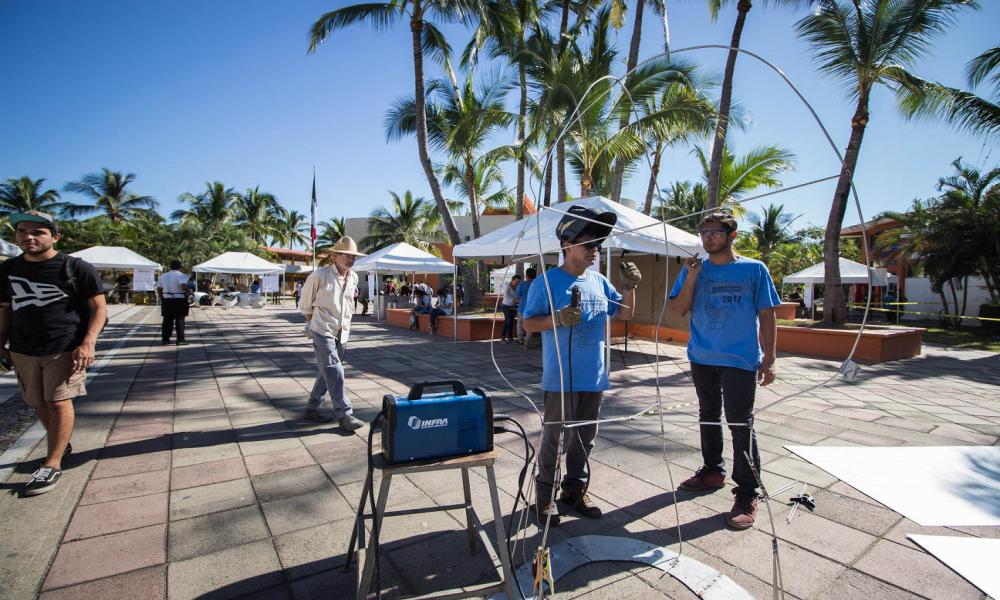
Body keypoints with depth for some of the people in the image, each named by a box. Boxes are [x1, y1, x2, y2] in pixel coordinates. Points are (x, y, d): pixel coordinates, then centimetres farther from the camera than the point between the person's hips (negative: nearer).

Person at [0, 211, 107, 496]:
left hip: (65, 348, -5)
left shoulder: (77, 268, -7)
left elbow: (99, 308, -8)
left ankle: (52, 465, 1)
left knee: (58, 402, -6)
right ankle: (62, 445, 31)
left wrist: (88, 343, -17)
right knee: (39, 403, 12)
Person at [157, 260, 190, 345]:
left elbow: (158, 288, 15)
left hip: (166, 300, 6)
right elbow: (184, 286, -28)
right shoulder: (181, 276, -11)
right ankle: (180, 339, 2)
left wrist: (162, 299, 23)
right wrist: (188, 291, -9)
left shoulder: (163, 276, 11)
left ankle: (165, 339, 14)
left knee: (167, 320, 11)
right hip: (179, 300, -6)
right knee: (180, 320, 1)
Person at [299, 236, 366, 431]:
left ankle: (313, 407, 29)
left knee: (328, 371, 14)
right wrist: (311, 321, 9)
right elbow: (306, 301, 2)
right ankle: (344, 415, -7)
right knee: (334, 372, -11)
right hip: (323, 331, -6)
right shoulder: (319, 275, -12)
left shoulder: (354, 278, 5)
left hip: (342, 332, 7)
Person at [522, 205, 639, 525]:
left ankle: (575, 490, 34)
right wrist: (558, 319, -24)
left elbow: (624, 313, 16)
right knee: (554, 437, 5)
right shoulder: (547, 282, -9)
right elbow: (528, 324, -7)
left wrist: (629, 287, -1)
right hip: (560, 377, -6)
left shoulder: (599, 281, 8)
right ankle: (544, 495, 23)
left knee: (585, 437, 17)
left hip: (594, 376, 6)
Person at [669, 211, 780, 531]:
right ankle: (713, 471, 33)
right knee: (708, 416, 16)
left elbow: (767, 315, 0)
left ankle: (747, 493, 7)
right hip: (702, 358, 4)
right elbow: (679, 310, -2)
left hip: (740, 360, -4)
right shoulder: (694, 268, 5)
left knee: (740, 423, -4)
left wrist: (769, 358, -5)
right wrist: (691, 277, -14)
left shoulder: (754, 269, -1)